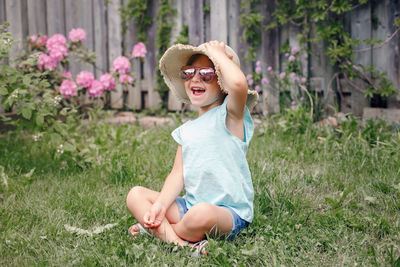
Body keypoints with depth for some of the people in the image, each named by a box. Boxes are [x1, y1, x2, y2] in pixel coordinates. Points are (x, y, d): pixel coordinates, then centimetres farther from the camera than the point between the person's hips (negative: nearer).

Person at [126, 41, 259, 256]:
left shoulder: (230, 116, -7)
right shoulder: (186, 130, 15)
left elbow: (238, 84, -31)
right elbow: (178, 174, 7)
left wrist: (218, 53, -15)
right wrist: (160, 205, -10)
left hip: (230, 212, -7)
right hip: (190, 206, 7)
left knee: (202, 214, -39)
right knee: (136, 195, 1)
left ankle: (157, 230, -7)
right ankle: (183, 245, -18)